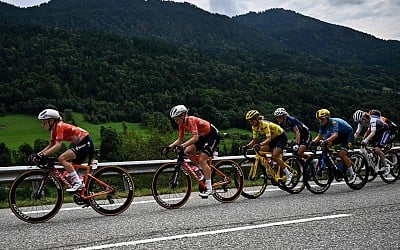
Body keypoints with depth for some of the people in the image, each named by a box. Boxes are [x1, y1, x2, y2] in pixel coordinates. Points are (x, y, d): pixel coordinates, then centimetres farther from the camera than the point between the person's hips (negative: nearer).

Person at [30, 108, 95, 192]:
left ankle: (78, 183, -19)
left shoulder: (59, 126, -17)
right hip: (79, 143, 10)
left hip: (85, 142, -10)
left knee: (62, 158, -19)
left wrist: (42, 155, -31)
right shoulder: (54, 130, 11)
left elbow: (58, 145, -27)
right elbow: (50, 146, 13)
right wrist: (37, 154, 2)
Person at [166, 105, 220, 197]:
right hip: (204, 136, 8)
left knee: (202, 159, -19)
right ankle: (205, 170, 9)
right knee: (187, 151, -8)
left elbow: (195, 138, -36)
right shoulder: (182, 124, -2)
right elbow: (180, 139, 2)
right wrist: (171, 146, -12)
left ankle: (209, 188, -15)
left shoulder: (191, 120, -27)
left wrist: (183, 145, -46)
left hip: (213, 135, -8)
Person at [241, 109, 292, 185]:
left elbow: (268, 139, -38)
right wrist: (246, 146, -19)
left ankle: (288, 174, -11)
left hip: (281, 137, -8)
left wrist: (260, 144, -55)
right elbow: (254, 140, -3)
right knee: (261, 150, -12)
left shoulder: (265, 124, -30)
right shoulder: (255, 127, -6)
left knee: (274, 155, -23)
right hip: (273, 138, 8)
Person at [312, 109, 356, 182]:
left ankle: (352, 174, -7)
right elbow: (319, 136, -10)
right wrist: (314, 141, -30)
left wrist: (326, 140, -60)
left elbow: (335, 134, -44)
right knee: (327, 145, -15)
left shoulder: (334, 121, -31)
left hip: (348, 133, -8)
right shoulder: (323, 124, -9)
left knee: (341, 154, -21)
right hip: (340, 134, 8)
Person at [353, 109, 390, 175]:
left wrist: (366, 140, -60)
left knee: (377, 149, -23)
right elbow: (357, 133, -11)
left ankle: (386, 167, -9)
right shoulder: (361, 121, -10)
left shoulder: (372, 119, -33)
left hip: (384, 132, -8)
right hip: (377, 133, 8)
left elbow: (373, 132, -45)